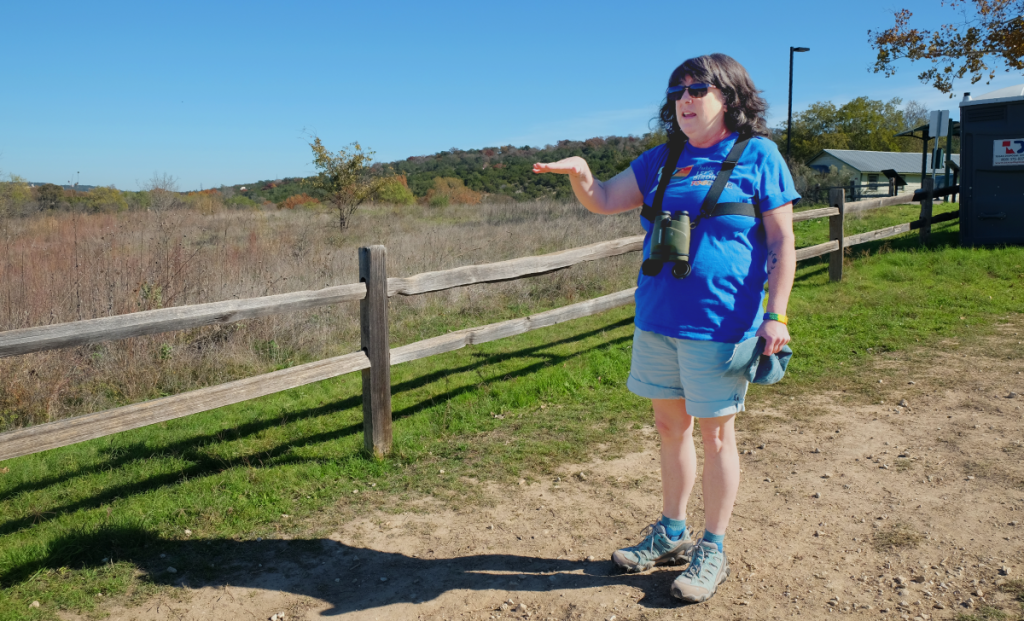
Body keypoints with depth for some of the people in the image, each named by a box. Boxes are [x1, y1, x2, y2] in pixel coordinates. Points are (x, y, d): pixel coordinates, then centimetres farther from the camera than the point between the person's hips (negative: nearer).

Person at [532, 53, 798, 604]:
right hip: (657, 320, 6)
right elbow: (604, 201, 8)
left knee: (715, 434, 5)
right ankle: (671, 534, 32)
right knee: (670, 427, 15)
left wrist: (775, 315, -12)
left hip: (718, 325, -5)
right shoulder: (664, 158, 12)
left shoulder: (757, 154, -3)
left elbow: (782, 241, -5)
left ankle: (712, 551, 22)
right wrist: (580, 174, -14)